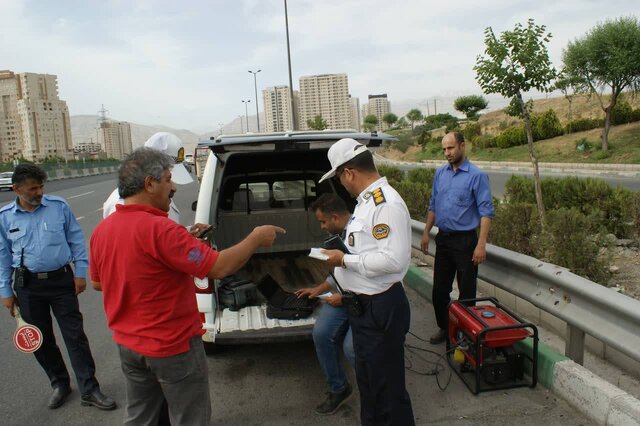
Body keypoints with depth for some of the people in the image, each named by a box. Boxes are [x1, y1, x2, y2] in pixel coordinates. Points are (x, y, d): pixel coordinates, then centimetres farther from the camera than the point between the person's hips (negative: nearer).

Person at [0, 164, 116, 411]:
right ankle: (59, 384, 33)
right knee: (41, 339, 13)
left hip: (61, 280, -2)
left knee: (75, 335, 0)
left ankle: (89, 390, 10)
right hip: (28, 286, 2)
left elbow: (76, 240, 0)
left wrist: (80, 273, -2)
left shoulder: (59, 206, -5)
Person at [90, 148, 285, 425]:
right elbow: (219, 267, -27)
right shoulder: (158, 228, -27)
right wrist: (256, 238, -13)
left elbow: (97, 282, 13)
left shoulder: (101, 230, -2)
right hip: (173, 347, -7)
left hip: (128, 344, 8)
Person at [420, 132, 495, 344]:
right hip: (443, 238, 6)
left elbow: (486, 212, -14)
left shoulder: (477, 175, -11)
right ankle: (444, 327, 29)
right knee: (440, 288, 13)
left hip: (465, 240, -5)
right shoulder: (440, 173, 7)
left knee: (467, 291, 4)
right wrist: (426, 233, 11)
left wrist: (481, 244, -20)